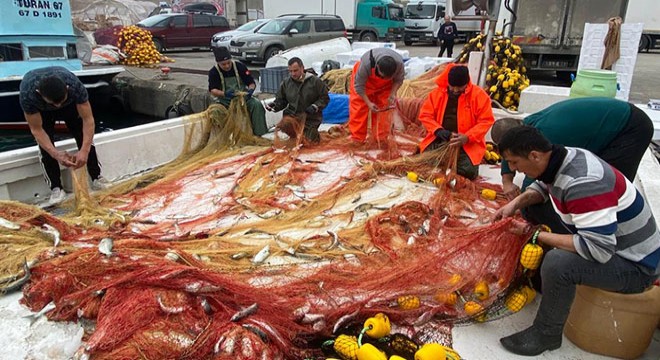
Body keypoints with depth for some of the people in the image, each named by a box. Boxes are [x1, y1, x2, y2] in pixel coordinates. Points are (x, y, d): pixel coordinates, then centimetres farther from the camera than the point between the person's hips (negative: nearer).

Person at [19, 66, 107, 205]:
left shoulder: (75, 86, -43)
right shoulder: (27, 94, -42)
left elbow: (88, 119, -38)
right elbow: (36, 129, -33)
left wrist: (84, 150, -47)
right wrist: (56, 154, -45)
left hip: (70, 104, 1)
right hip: (41, 110, -1)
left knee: (85, 138, -9)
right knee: (45, 145, -15)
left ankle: (96, 178, 2)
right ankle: (56, 188, -7)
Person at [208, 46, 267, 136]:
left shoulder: (240, 66, -2)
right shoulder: (213, 72, -3)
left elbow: (252, 83, 1)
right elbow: (212, 90, -13)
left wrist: (251, 90, -24)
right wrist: (225, 94, -33)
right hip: (224, 100, -1)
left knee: (257, 105, -26)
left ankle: (260, 134, -23)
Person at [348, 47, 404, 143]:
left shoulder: (399, 63, -34)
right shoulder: (366, 64, -43)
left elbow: (398, 80, -10)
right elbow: (359, 86, -27)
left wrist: (392, 94, -25)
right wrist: (368, 103, -30)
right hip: (363, 79, -2)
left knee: (385, 108, -1)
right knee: (359, 108, -8)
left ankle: (381, 140, 11)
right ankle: (357, 140, 3)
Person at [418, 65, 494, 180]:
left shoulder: (479, 95, -5)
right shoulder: (437, 93, 1)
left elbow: (486, 121, -6)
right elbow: (425, 115, 3)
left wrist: (467, 137, -21)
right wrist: (439, 131, -16)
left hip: (467, 143, -2)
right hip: (439, 140, 2)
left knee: (468, 171, -23)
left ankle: (453, 163, 13)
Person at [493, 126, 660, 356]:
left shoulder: (583, 184, -33)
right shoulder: (562, 157, -7)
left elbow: (598, 250, -36)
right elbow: (542, 186, 14)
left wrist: (537, 236, -26)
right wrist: (517, 202, -5)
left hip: (635, 267, -9)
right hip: (604, 238, 9)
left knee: (557, 262, -32)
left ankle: (546, 335, -8)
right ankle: (537, 279, 22)